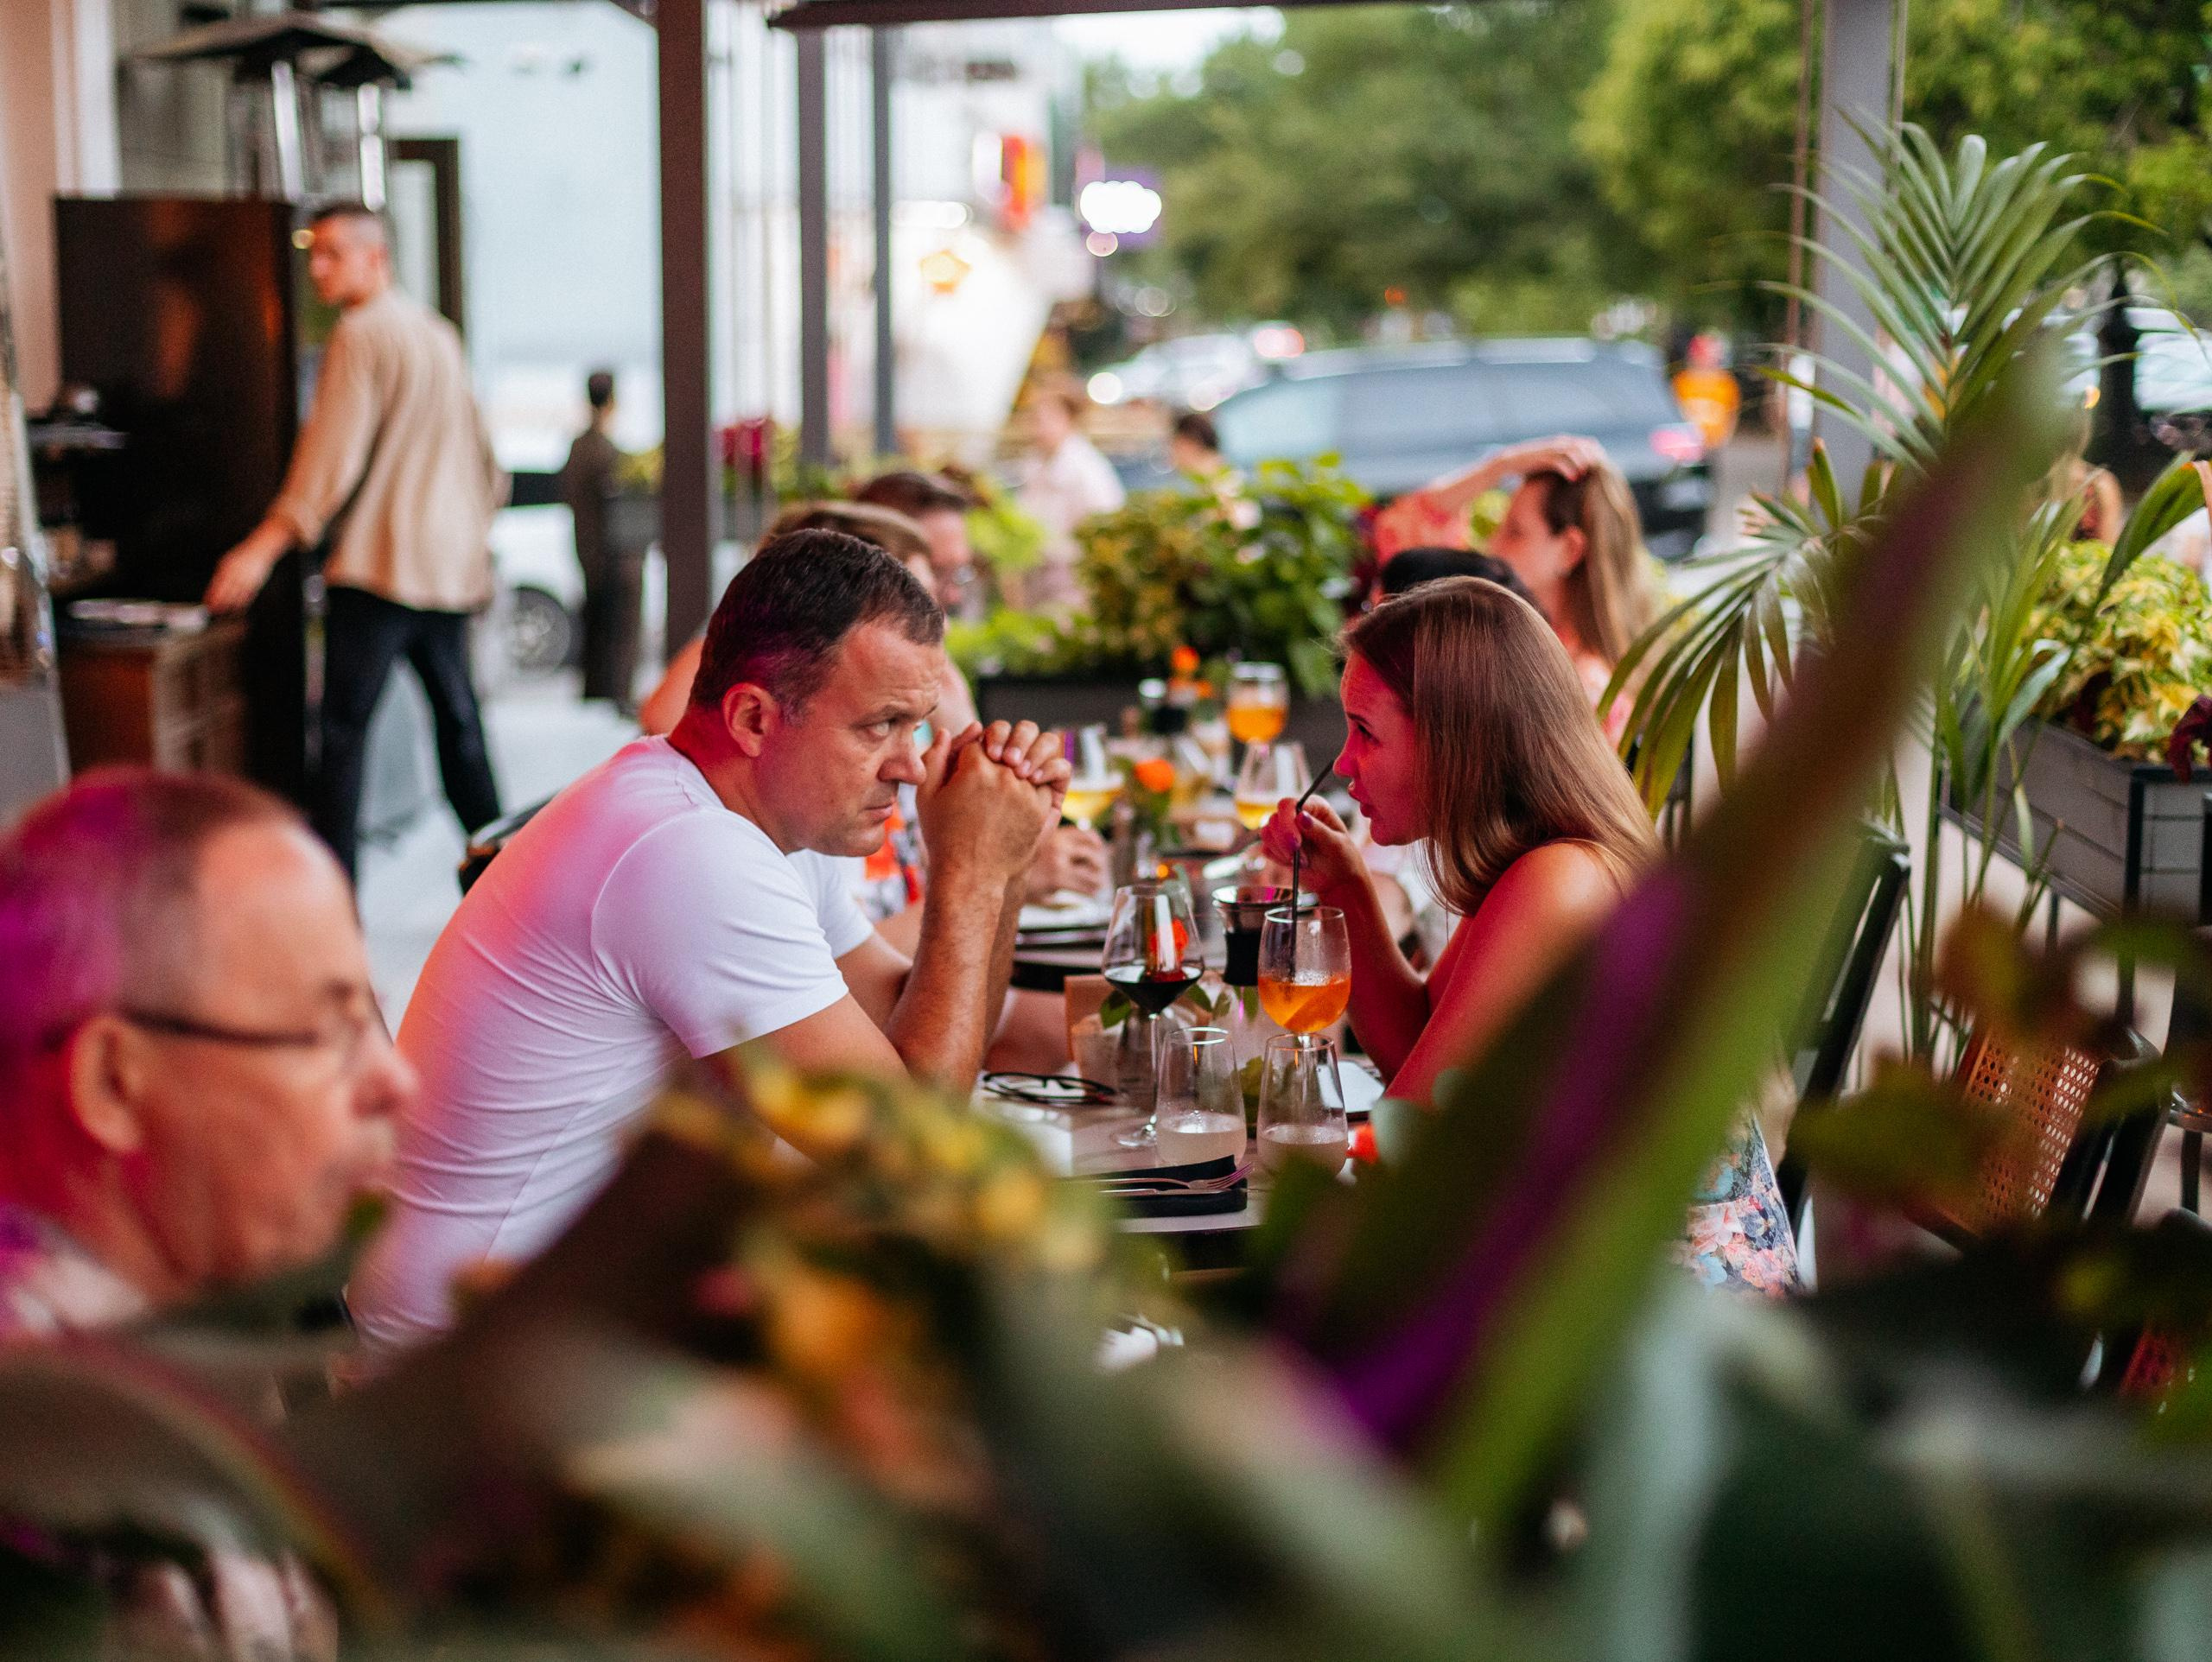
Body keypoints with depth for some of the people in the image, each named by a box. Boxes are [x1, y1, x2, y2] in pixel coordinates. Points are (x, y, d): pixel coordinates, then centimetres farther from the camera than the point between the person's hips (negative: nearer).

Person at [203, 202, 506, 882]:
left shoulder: (362, 334, -8)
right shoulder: (439, 334, 18)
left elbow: (333, 452, -16)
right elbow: (479, 456, 23)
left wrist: (264, 546, -18)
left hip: (379, 564, -8)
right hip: (452, 560, 8)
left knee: (345, 726, -7)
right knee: (458, 717, 14)